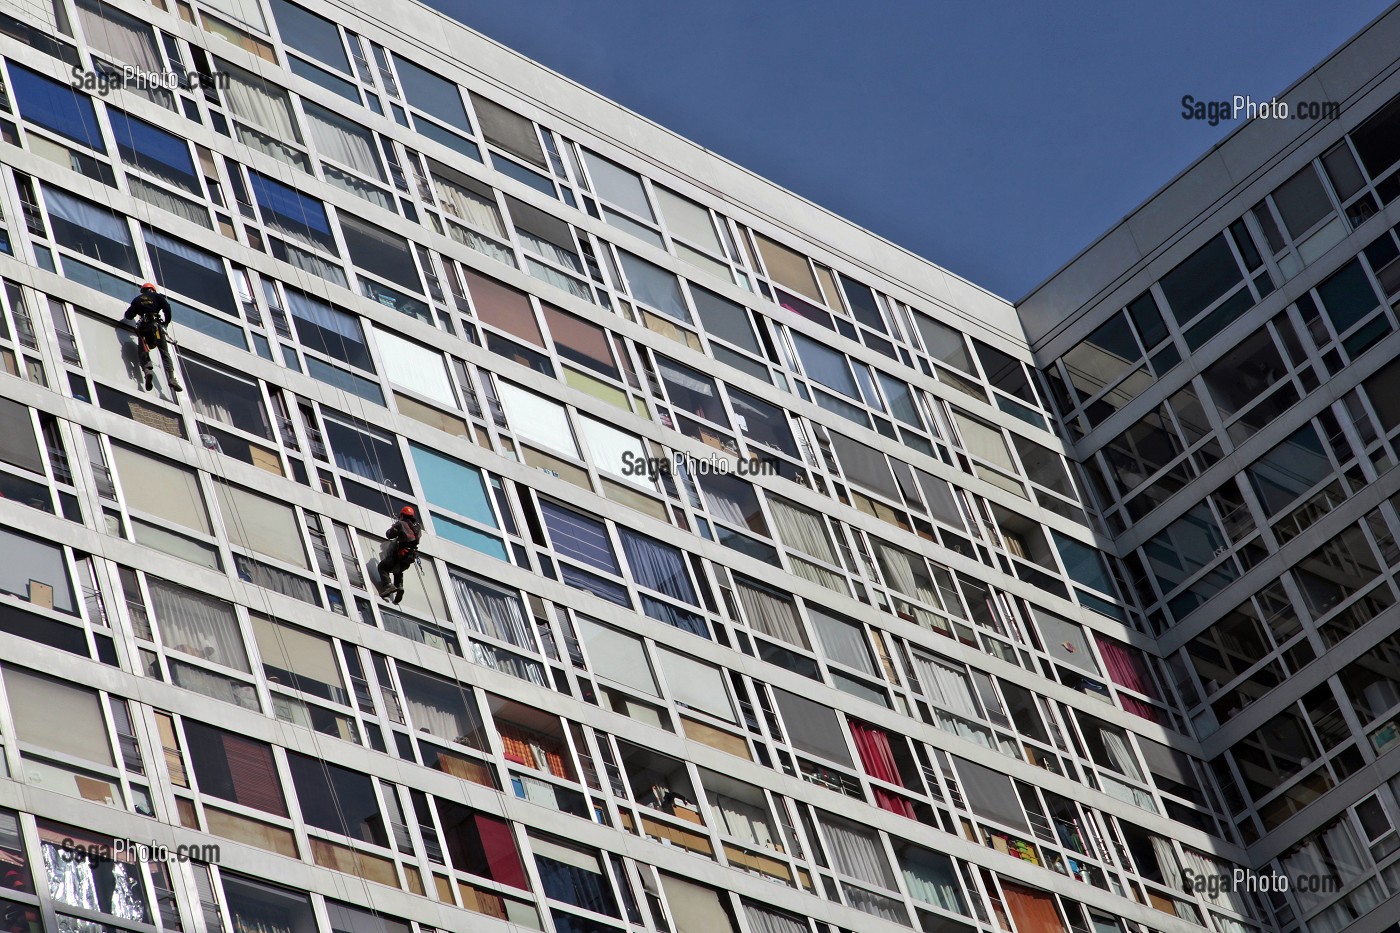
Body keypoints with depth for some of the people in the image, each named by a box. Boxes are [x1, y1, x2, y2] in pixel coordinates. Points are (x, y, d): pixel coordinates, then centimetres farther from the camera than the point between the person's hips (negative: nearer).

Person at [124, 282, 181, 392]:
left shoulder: (137, 300, 23)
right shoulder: (157, 296, 18)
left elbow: (128, 315, 21)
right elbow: (167, 308, 2)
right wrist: (166, 322, 15)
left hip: (143, 327, 1)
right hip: (156, 326, -1)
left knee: (144, 352, -1)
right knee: (165, 354, -2)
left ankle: (147, 370, -32)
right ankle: (171, 378, -18)